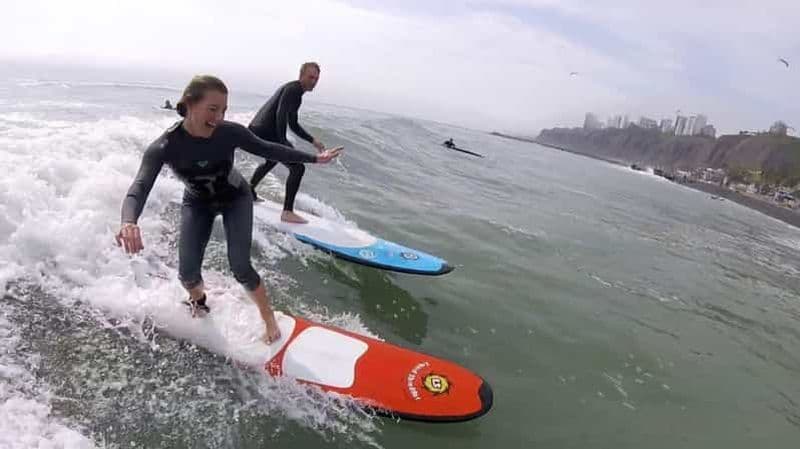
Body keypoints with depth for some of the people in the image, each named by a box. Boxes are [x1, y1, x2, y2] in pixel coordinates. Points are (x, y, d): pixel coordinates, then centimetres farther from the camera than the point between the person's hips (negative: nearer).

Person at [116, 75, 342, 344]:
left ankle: (269, 319, 9)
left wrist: (314, 158, -9)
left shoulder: (229, 133, -28)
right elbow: (140, 187, -42)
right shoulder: (164, 147, -31)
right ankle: (198, 302, 30)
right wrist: (129, 222, -65)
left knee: (240, 267, -14)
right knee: (187, 273, -7)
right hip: (197, 203, 1)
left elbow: (268, 150, -14)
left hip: (235, 198, -1)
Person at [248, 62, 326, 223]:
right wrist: (283, 143, -33)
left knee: (271, 161, 37)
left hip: (256, 131, 11)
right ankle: (287, 212, -13)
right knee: (297, 167, -13)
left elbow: (293, 125, 26)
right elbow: (280, 113, -26)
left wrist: (313, 141, 22)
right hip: (267, 134, -11)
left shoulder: (293, 90, 21)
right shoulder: (293, 89, -11)